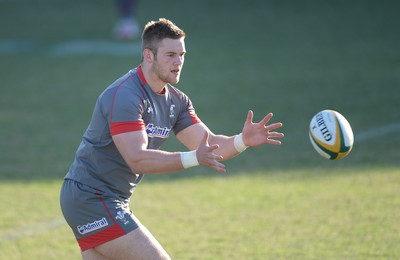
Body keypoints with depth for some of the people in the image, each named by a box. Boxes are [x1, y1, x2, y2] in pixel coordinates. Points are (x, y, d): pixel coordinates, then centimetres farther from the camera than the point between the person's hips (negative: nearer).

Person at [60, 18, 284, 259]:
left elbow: (208, 144, 3)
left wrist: (243, 140, -18)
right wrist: (194, 158, -37)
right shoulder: (124, 95, -21)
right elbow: (137, 159, -29)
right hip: (91, 199, -9)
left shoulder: (176, 100, 8)